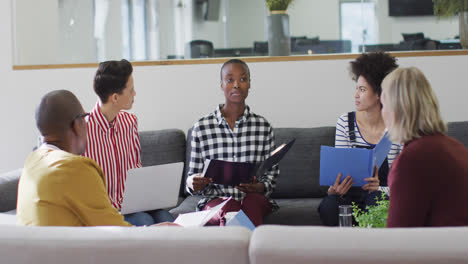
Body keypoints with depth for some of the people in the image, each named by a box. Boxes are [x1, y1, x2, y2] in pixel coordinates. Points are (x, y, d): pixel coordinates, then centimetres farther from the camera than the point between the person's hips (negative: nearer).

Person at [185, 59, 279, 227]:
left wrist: (259, 187, -12)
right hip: (216, 200, 0)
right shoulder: (201, 128, 6)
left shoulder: (263, 126, 8)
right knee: (228, 210, -35)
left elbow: (271, 174, 11)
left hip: (255, 198, 1)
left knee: (251, 201, -35)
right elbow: (194, 175, 10)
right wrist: (193, 184, -14)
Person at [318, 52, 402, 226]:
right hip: (351, 194, 2)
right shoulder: (345, 123, 2)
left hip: (383, 197, -2)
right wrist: (335, 188, -22)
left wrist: (379, 188, -26)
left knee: (375, 201, -36)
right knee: (329, 206, -31)